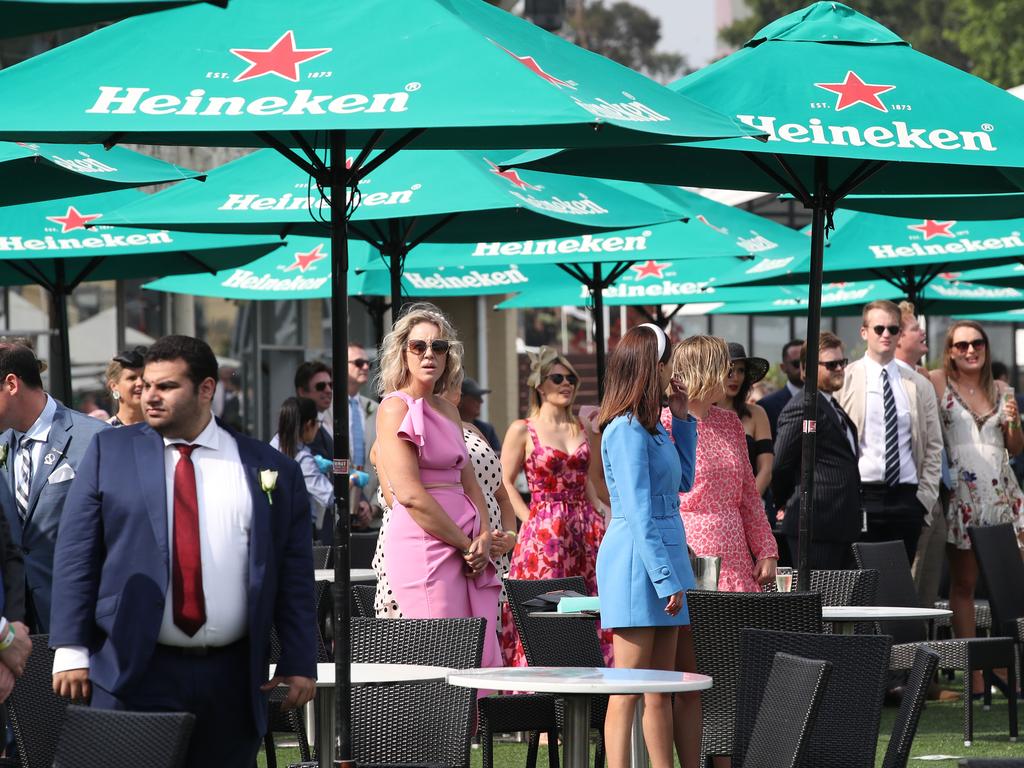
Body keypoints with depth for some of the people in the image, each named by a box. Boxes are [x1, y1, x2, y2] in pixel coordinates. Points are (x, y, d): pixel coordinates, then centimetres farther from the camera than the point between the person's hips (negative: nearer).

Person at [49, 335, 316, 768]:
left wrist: (299, 664, 2)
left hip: (231, 679, 1)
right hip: (133, 671, -1)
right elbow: (76, 556, 4)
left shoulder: (273, 470, 8)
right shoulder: (109, 453, 7)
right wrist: (71, 651, -4)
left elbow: (294, 576, 8)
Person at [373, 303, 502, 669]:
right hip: (424, 546, -8)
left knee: (483, 663, 2)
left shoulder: (447, 410, 20)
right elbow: (410, 494, -14)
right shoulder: (396, 407, -6)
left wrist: (484, 536, 2)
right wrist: (466, 544, -10)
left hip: (465, 548, 8)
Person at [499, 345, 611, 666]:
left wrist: (598, 516, 11)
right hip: (544, 532, -5)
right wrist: (532, 520, -8)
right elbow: (506, 483, 0)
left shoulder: (581, 428, 14)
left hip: (585, 530, 5)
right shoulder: (523, 430, -1)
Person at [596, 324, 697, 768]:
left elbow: (683, 481, 27)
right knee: (628, 690, -9)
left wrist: (681, 419, 18)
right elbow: (638, 514, -18)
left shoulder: (650, 427, 15)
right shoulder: (627, 430, -14)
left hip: (662, 556, 10)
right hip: (636, 561, -10)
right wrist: (666, 579, -20)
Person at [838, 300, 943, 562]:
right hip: (859, 498, -3)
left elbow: (933, 446, 14)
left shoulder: (919, 386, 12)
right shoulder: (843, 381, 2)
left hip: (906, 498, 3)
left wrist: (926, 496, 5)